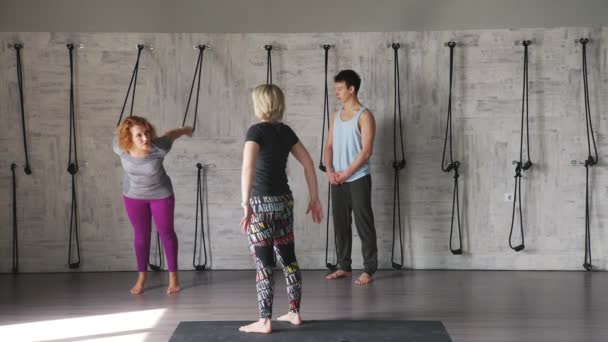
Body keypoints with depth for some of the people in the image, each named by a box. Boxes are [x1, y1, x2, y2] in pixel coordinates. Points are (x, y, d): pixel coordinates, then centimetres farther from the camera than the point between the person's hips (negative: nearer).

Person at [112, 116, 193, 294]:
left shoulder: (159, 147, -34)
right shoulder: (119, 147, -27)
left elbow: (171, 134, -13)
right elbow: (117, 135, -3)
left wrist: (186, 130, 9)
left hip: (161, 194, -2)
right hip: (133, 196, 2)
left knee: (166, 232, 11)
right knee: (141, 234, 14)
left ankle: (173, 276, 24)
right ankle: (141, 277, 28)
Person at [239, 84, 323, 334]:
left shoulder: (256, 131, -12)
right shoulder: (285, 131, 8)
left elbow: (248, 167, -26)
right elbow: (308, 163, 11)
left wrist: (246, 204, -28)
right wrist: (314, 198, 15)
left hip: (262, 203, -7)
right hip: (284, 201, 7)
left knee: (263, 264, -1)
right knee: (288, 259, 15)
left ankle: (264, 321, 3)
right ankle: (294, 312, 24)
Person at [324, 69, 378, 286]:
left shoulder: (364, 116, -9)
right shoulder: (336, 116, 13)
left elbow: (366, 151, -14)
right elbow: (329, 145, 13)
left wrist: (346, 173, -13)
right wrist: (329, 170, -3)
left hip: (358, 179, -7)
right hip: (337, 181, 7)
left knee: (364, 225, -3)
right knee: (340, 224, 10)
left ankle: (369, 270, 1)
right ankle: (344, 267, 19)